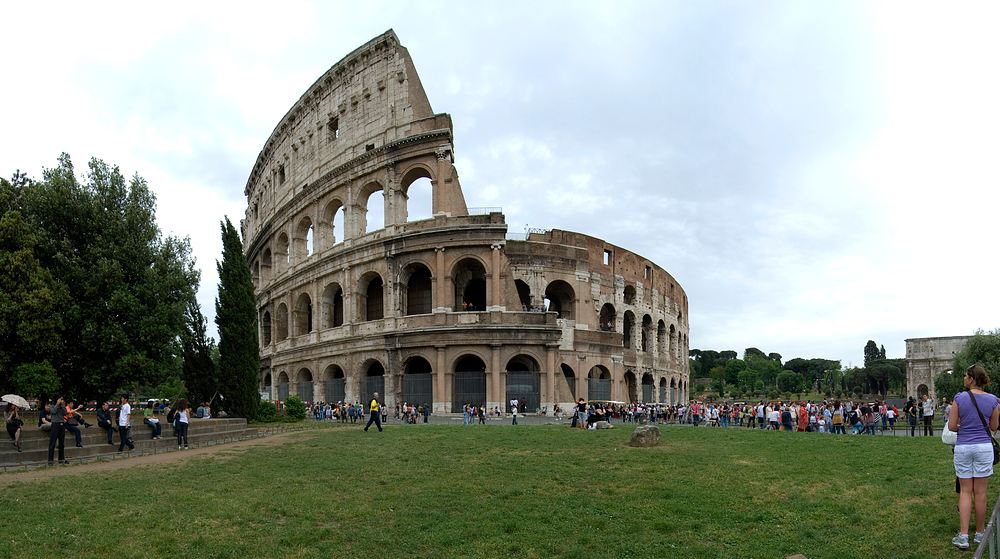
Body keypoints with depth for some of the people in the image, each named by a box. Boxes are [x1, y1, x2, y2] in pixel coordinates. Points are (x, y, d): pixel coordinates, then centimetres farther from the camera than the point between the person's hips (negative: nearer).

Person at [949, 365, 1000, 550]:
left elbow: (951, 426, -6)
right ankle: (980, 534, 19)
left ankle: (963, 536, -1)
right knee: (980, 492, 8)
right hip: (984, 447, 1)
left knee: (965, 491, 5)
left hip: (963, 447, -1)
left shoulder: (960, 398, -7)